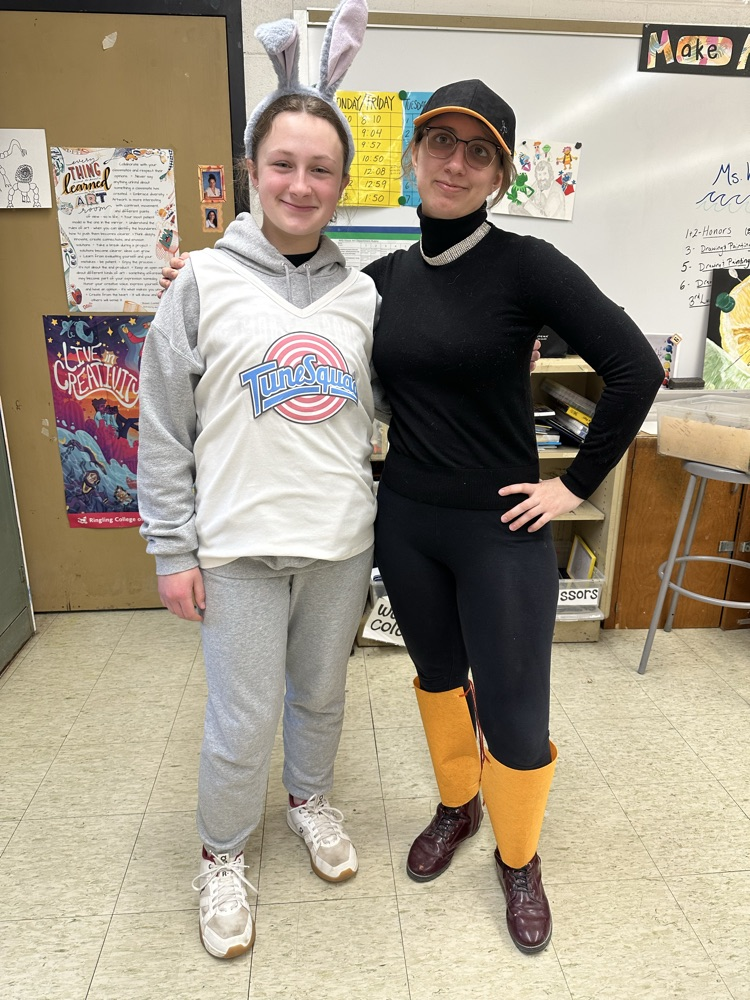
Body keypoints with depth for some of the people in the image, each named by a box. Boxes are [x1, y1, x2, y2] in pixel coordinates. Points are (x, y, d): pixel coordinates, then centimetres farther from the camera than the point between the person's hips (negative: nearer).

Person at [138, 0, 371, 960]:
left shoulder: (362, 294, 3)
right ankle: (223, 853, 36)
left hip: (341, 541, 3)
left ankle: (311, 798, 49)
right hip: (238, 548, -3)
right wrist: (171, 547, -6)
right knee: (243, 722, 8)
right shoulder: (204, 283, -5)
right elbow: (163, 429, -4)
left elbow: (378, 409, 12)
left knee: (321, 697, 20)